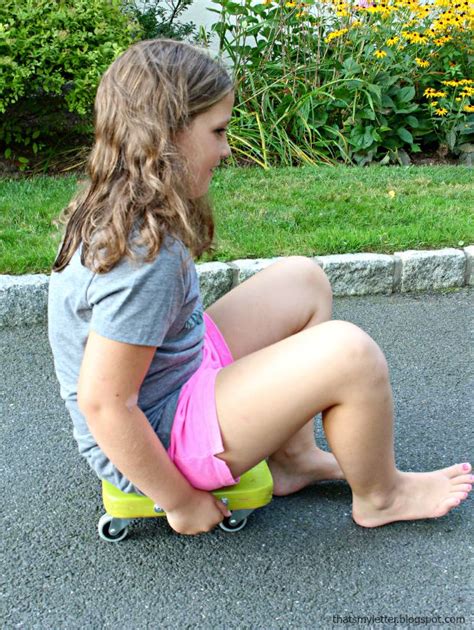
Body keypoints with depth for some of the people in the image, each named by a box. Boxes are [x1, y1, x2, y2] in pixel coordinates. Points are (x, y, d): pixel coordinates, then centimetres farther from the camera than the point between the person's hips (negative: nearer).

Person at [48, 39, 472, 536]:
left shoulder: (111, 213, -1)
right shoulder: (147, 256, -30)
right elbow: (103, 403, -28)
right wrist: (180, 502, -17)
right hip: (156, 441, -10)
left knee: (303, 279, 10)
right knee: (349, 353, -24)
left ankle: (293, 459, 15)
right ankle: (379, 496, 7)